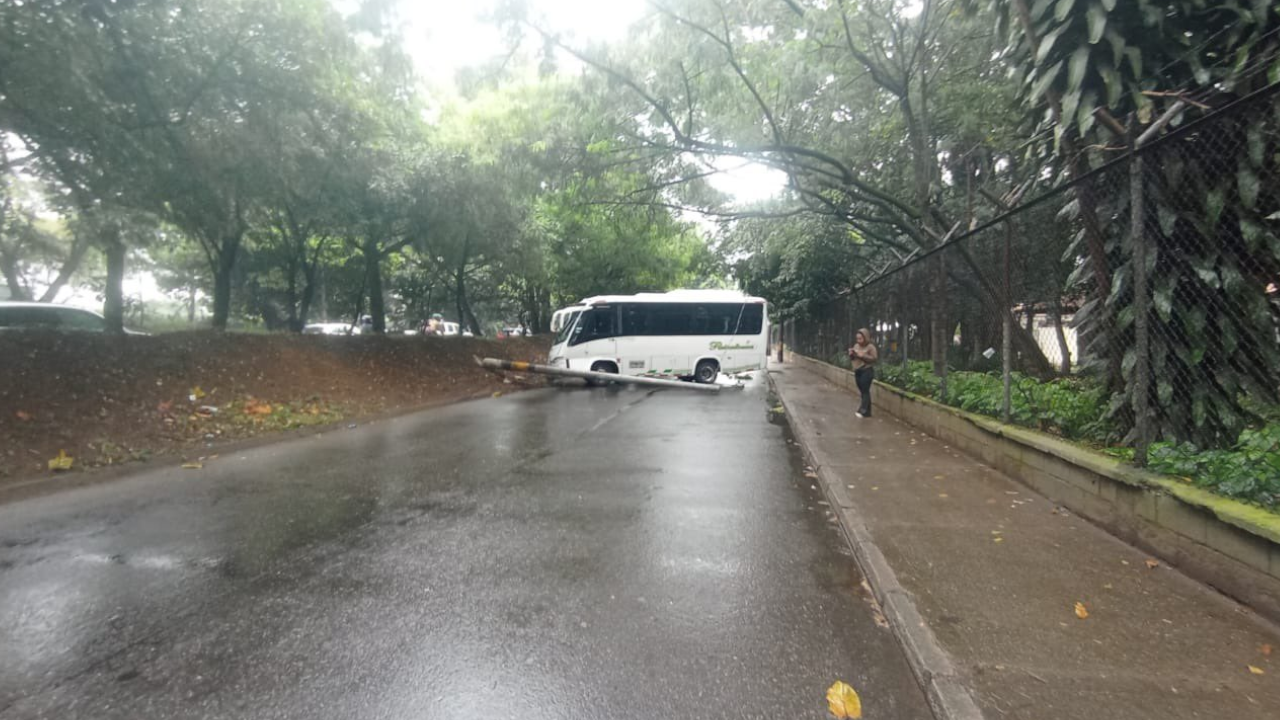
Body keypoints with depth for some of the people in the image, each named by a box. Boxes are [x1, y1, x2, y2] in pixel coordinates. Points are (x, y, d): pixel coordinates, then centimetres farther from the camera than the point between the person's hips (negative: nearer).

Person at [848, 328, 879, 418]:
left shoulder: (871, 347, -8)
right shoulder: (856, 346, 12)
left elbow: (875, 358, -16)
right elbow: (852, 358, 19)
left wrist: (863, 356, -23)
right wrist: (851, 354, -4)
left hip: (867, 371, -7)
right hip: (857, 371, 7)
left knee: (865, 391, -13)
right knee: (862, 391, 9)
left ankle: (863, 410, -21)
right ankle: (867, 412, 15)